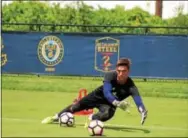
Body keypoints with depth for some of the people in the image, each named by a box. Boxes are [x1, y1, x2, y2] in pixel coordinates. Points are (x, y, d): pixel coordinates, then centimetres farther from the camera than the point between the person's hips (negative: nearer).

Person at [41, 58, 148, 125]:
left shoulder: (131, 86, -36)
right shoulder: (110, 76, -33)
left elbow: (138, 99, -51)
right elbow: (106, 93, -43)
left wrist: (143, 111, -73)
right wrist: (117, 103, -60)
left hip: (110, 103, -1)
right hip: (99, 95, 1)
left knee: (108, 114, -34)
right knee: (76, 107, 9)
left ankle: (92, 119, 0)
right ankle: (56, 117, 37)